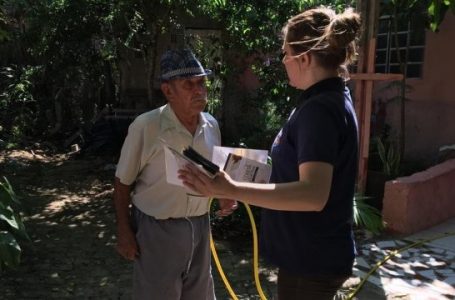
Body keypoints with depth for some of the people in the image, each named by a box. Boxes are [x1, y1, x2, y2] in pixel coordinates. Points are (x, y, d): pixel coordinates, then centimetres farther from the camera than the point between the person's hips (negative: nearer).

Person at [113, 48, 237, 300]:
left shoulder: (211, 125, -1)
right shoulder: (145, 127, -18)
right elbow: (123, 182, -9)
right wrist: (123, 231, -9)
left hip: (199, 225, 5)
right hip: (156, 229, -5)